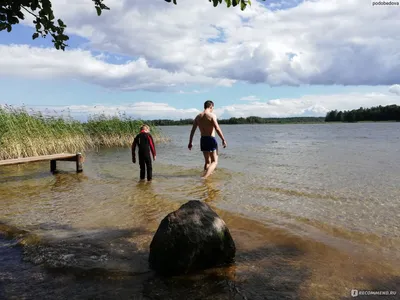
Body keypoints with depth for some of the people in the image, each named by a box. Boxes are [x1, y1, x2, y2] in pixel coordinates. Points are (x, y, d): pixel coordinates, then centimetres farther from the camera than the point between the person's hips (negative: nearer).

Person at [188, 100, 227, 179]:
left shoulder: (198, 117, 10)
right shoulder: (212, 115, -8)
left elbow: (192, 130, 9)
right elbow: (217, 129, -18)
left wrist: (190, 143, 14)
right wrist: (223, 140, -13)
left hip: (203, 139, 6)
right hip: (211, 139, -6)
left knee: (207, 161, 20)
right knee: (214, 161, -2)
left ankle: (206, 175, 22)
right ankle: (204, 177, -20)